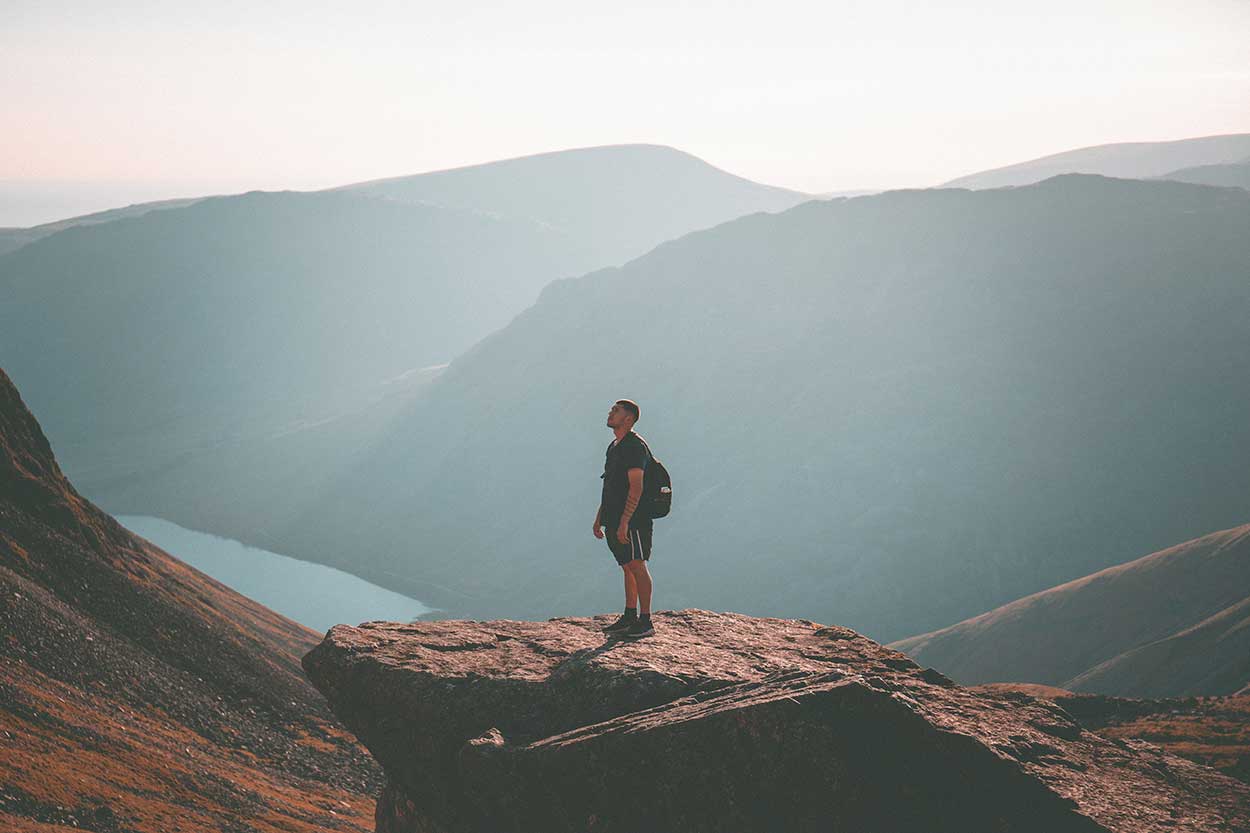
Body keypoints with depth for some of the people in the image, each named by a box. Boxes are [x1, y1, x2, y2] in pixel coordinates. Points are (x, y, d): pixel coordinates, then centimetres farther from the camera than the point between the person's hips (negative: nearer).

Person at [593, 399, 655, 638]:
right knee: (627, 568, 13)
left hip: (632, 519, -10)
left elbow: (636, 488, -20)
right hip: (615, 519, 10)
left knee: (637, 566, -8)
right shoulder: (614, 447, 17)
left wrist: (624, 522, -25)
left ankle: (646, 621, -6)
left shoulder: (634, 446, -13)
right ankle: (629, 617, 19)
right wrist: (599, 518, 22)